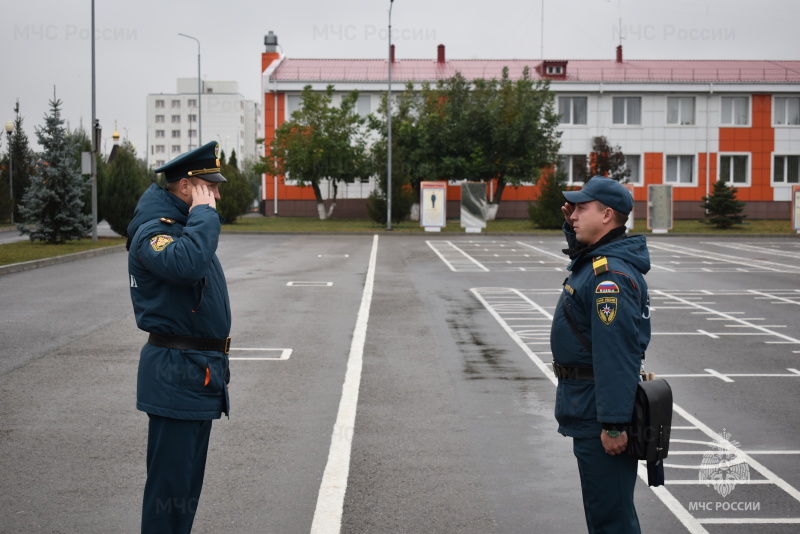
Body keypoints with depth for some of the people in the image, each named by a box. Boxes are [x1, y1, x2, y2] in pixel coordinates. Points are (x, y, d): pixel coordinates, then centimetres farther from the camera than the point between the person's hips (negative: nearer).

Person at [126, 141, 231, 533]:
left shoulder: (184, 225, 17)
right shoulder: (152, 231, -16)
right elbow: (187, 264, -40)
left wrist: (217, 365, 23)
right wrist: (203, 212, -24)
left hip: (200, 372, 10)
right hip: (178, 376, -10)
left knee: (188, 479, 17)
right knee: (170, 482, -4)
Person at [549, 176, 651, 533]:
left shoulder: (611, 274, -23)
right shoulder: (597, 259, 10)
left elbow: (616, 355, -28)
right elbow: (582, 250, 38)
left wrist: (614, 424, -29)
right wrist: (572, 226, 17)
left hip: (598, 412, -11)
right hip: (590, 406, 11)